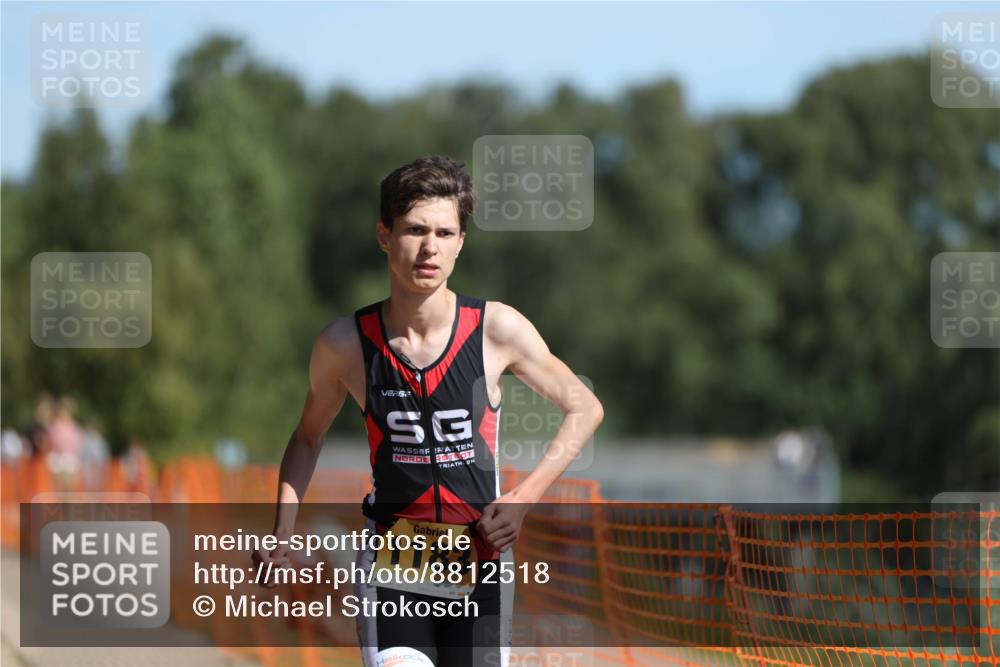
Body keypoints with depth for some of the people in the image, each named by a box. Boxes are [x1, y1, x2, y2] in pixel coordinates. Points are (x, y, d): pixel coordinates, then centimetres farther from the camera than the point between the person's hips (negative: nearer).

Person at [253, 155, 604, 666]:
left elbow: (585, 408, 5)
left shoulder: (498, 329, -8)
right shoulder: (345, 344, -6)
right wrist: (280, 534, 2)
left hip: (481, 561, 0)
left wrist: (524, 498, -6)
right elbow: (308, 438, 13)